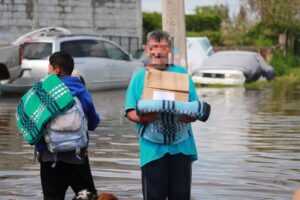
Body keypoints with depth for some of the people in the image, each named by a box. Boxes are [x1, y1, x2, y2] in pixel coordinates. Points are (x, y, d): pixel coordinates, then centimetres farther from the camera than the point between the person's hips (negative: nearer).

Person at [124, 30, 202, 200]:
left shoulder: (181, 73, 11)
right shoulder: (139, 76, 8)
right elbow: (130, 111, 3)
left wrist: (191, 115, -15)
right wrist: (141, 117, -19)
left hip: (181, 145, 1)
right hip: (152, 146, -1)